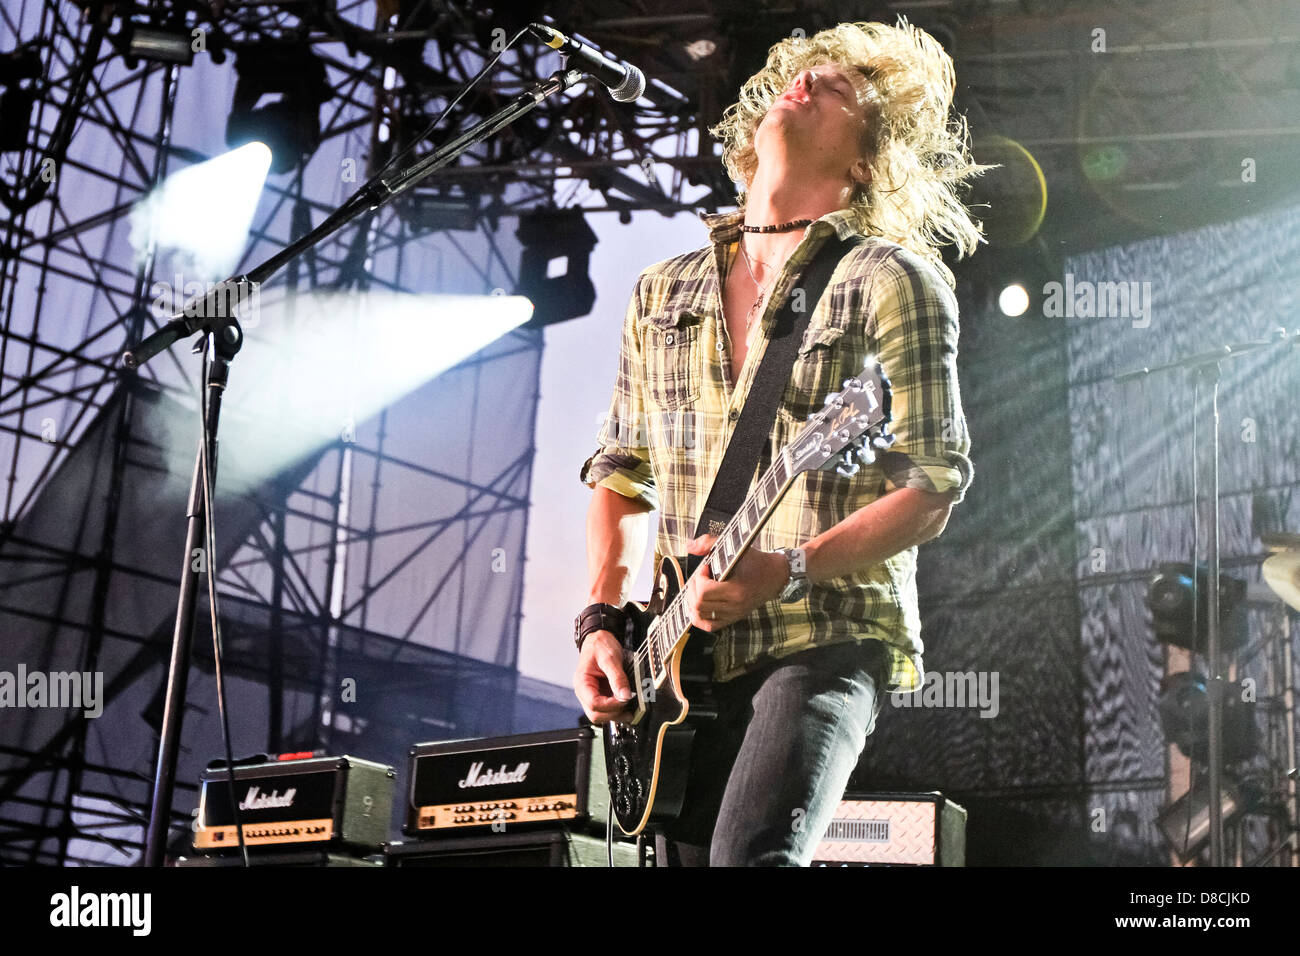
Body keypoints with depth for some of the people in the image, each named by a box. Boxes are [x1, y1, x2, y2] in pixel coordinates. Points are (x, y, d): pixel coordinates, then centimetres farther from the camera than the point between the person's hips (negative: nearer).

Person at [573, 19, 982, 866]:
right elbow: (619, 471, 20)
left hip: (828, 642, -5)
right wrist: (604, 620, 6)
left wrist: (787, 569, -19)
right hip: (683, 661, 6)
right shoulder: (664, 292, 15)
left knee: (752, 853, -26)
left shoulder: (892, 281, -1)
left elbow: (933, 487, -6)